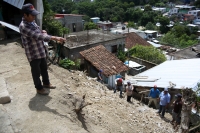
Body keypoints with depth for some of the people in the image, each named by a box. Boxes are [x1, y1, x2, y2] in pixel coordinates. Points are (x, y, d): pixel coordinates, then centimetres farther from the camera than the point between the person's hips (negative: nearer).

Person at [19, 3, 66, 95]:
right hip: (33, 54, -8)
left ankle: (46, 83, 41)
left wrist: (42, 32, -5)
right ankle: (39, 88, 27)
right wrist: (55, 38, -35)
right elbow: (37, 36, -33)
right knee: (36, 72, 8)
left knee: (44, 69, 22)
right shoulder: (23, 26, -24)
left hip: (41, 51, 9)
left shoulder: (32, 22, 5)